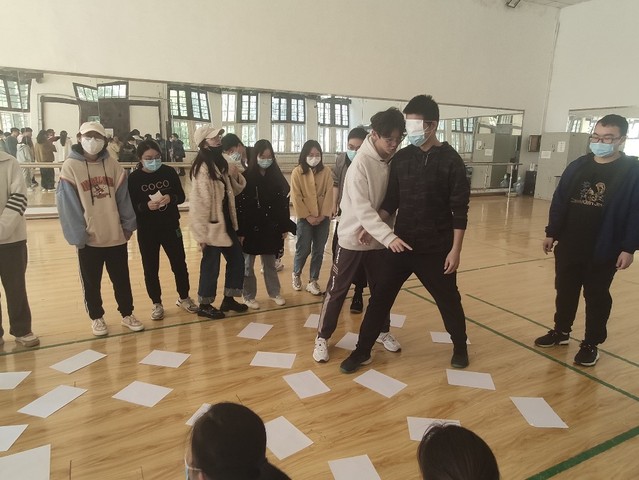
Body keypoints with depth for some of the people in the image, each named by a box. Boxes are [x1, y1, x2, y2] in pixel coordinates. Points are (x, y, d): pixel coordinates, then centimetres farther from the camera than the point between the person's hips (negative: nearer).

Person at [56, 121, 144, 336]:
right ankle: (97, 318, 30)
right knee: (91, 283, 12)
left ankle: (127, 314, 30)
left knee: (122, 279, 14)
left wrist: (128, 225, -1)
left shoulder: (112, 165, 2)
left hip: (116, 236, 3)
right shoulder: (71, 166, -7)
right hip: (89, 239, -2)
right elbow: (67, 204, -9)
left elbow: (123, 197, 3)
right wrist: (77, 235, -13)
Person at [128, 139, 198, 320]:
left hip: (171, 227, 2)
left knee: (179, 264, 11)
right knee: (150, 269, 8)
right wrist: (146, 206, -27)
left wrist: (171, 198, -20)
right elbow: (130, 207, -9)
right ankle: (157, 304, 25)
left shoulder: (169, 172, -3)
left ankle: (184, 298, 32)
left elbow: (181, 196, 1)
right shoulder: (134, 178, -8)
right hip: (146, 231, -1)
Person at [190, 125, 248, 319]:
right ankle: (204, 305, 22)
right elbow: (199, 202, -20)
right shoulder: (202, 168, -17)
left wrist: (234, 174, -5)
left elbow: (236, 189, 15)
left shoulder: (220, 163, 11)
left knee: (237, 259, 15)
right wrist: (202, 233, -21)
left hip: (226, 222, 9)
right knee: (211, 265, 3)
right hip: (212, 226, -9)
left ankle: (229, 299, 30)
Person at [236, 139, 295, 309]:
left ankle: (274, 293, 30)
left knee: (270, 262, 16)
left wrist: (285, 226, 2)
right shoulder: (246, 177, -8)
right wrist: (240, 231, -14)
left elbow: (283, 202, 5)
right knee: (248, 264, 9)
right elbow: (239, 205, -11)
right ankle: (249, 296, 23)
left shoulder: (276, 176, 3)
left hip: (271, 227, 3)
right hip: (251, 228, -3)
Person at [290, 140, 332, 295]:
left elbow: (329, 194, 0)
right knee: (303, 249, 1)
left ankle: (313, 282, 17)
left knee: (318, 251, 5)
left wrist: (323, 214, -8)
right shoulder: (297, 172, -3)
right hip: (305, 218, -2)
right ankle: (296, 274, 28)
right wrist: (307, 216, -10)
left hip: (323, 218, 2)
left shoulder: (326, 171, 3)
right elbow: (296, 197, -6)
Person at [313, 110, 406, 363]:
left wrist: (388, 235, -4)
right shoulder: (361, 164, -20)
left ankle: (383, 331, 38)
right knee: (337, 291, 6)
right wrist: (389, 236, -35)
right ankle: (322, 337, 22)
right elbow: (363, 210, -27)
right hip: (352, 239, -6)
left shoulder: (393, 162, 0)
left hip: (379, 240, 6)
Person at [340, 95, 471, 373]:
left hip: (436, 248, -3)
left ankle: (460, 347, 39)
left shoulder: (450, 160, -8)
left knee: (448, 300, 13)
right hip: (400, 243, 3)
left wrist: (455, 249, -11)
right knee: (380, 296, 5)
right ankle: (362, 351, 20)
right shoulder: (401, 158, 3)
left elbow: (460, 209, -8)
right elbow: (391, 201, 8)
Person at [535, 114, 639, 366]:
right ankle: (561, 331, 35)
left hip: (604, 251, -4)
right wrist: (551, 233, 5)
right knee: (565, 291, 16)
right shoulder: (577, 166, 5)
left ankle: (591, 344, 24)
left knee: (597, 298, 9)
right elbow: (559, 202, 7)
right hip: (568, 246, 4)